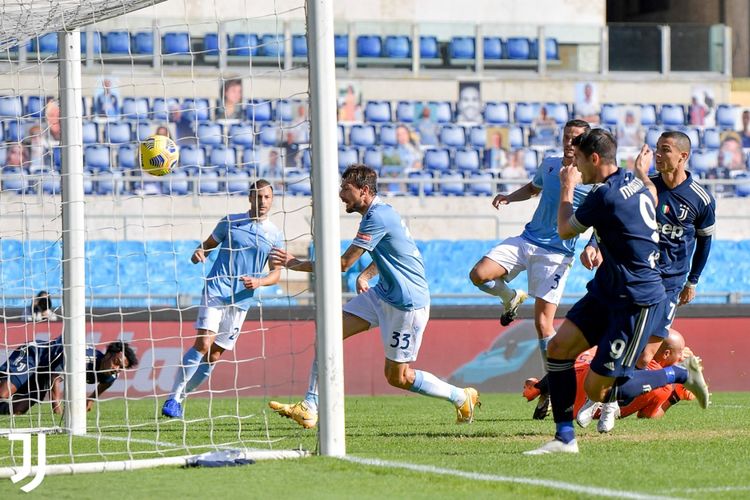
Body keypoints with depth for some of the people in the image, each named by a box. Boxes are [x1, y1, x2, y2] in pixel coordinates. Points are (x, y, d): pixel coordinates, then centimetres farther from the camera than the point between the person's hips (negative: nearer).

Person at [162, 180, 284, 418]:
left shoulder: (275, 235, 7)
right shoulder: (230, 222, 4)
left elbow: (275, 273, 10)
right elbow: (207, 245, 12)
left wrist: (259, 281, -11)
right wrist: (198, 253, -11)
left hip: (241, 300, 3)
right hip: (215, 291, -3)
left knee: (214, 355, 2)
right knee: (203, 344, -19)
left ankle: (180, 398, 17)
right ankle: (173, 397, -13)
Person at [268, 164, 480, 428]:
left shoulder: (378, 217, -22)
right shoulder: (378, 213, 8)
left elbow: (342, 263, -22)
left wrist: (296, 264, -16)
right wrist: (365, 275, 8)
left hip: (407, 302, -10)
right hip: (383, 293, 10)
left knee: (397, 376, 1)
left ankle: (461, 396, 20)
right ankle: (309, 409, -5)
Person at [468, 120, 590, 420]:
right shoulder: (549, 165, 8)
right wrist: (509, 198, 9)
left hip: (556, 254, -5)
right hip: (527, 240, 5)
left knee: (542, 323, -10)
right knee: (479, 275, -16)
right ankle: (511, 298, 18)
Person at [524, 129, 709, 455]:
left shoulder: (605, 196, -21)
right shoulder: (634, 183, 5)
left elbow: (565, 230, -2)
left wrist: (568, 187, 12)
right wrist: (643, 172, 50)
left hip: (638, 303, -10)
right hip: (608, 292, 10)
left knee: (597, 390, -5)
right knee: (559, 348, -1)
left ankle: (681, 374, 12)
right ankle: (565, 437, 2)